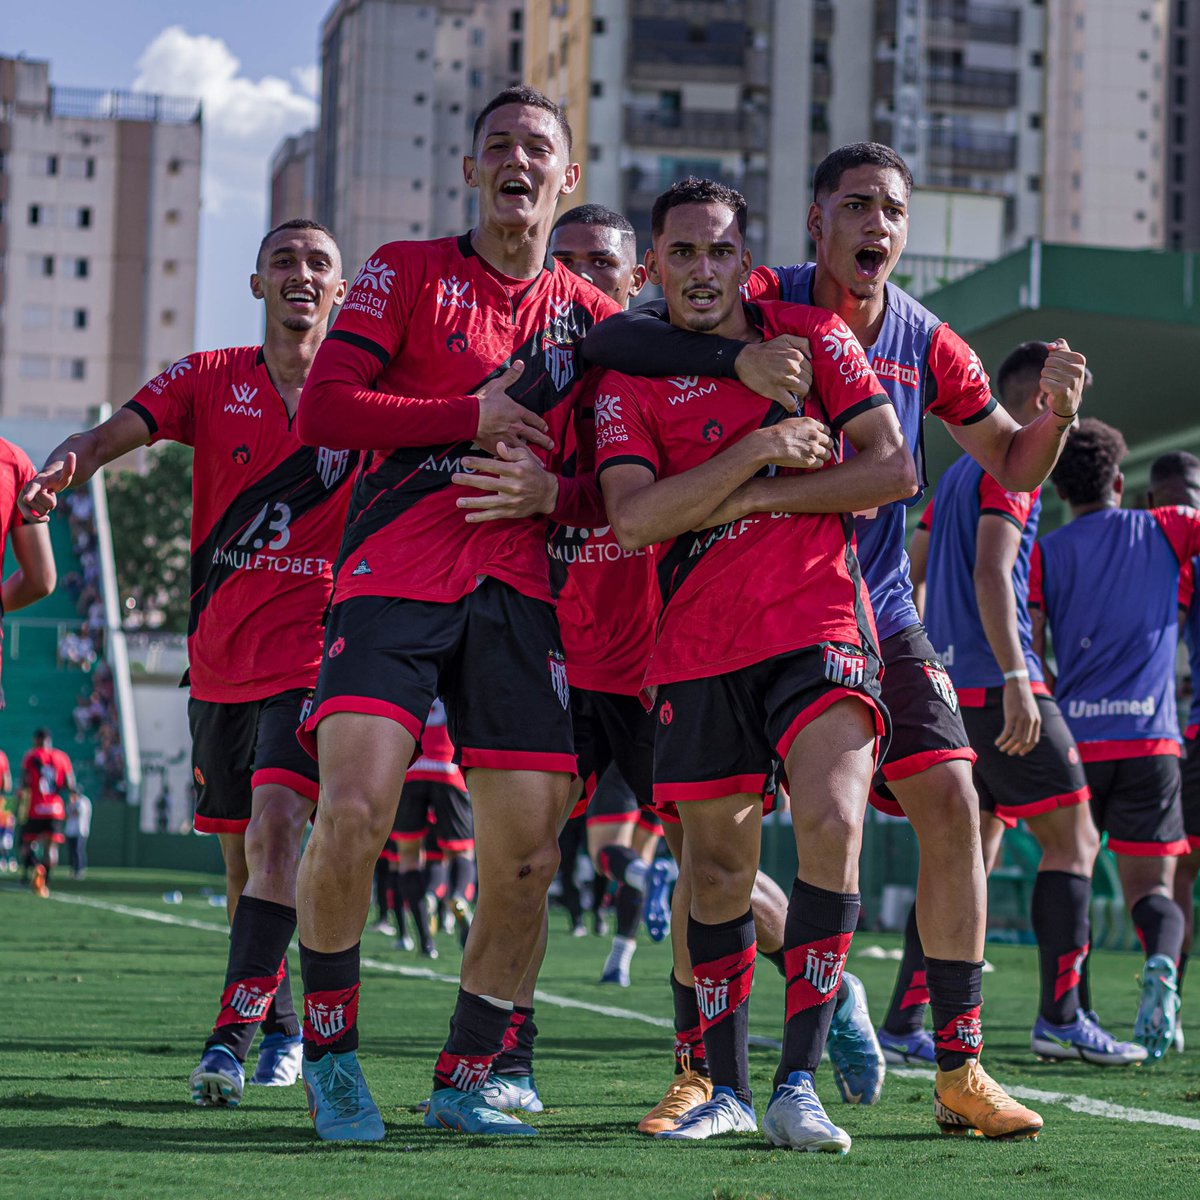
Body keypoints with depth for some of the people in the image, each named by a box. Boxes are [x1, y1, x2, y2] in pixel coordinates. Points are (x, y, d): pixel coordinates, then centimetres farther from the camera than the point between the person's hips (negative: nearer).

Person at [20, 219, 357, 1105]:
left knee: (276, 825, -22)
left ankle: (234, 1032, -22)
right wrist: (63, 468, -30)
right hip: (219, 658, 3)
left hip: (313, 653, -3)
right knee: (241, 854, 12)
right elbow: (114, 434, -8)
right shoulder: (210, 380, 5)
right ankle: (279, 1021, 30)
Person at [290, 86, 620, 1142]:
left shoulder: (594, 317, 15)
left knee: (527, 857, -4)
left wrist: (551, 492, -6)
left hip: (519, 596, 3)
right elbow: (322, 408, -3)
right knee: (352, 813, -20)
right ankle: (330, 1054, 1)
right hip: (393, 579, -3)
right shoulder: (409, 272, 9)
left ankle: (464, 1083, 14)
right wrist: (475, 417, -6)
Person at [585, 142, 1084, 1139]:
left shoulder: (924, 340, 3)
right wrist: (737, 356, -34)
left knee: (951, 801, -10)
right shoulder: (761, 304, -8)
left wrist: (1056, 412, -14)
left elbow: (1013, 469, 9)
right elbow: (608, 338, -19)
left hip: (876, 613, 3)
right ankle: (829, 988, 19)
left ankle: (959, 1069, -3)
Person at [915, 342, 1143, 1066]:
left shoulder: (960, 471, 21)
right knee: (1073, 841, -6)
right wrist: (1015, 678, -26)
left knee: (972, 856, 10)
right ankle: (1060, 1017, -12)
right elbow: (991, 575, -20)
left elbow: (914, 574, 23)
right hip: (996, 686, -9)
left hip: (950, 687, 9)